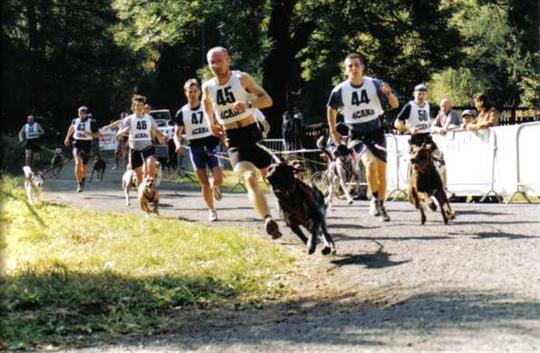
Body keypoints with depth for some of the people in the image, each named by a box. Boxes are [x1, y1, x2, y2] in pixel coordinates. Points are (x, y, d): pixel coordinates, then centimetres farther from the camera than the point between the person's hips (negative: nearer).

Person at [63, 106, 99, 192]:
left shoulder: (91, 123, -6)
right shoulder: (75, 121, 5)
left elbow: (97, 135, -4)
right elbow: (71, 128, 28)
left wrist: (89, 134, -21)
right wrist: (67, 138, 31)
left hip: (87, 144, -1)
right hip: (77, 143, 1)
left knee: (84, 167, 6)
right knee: (78, 163, -20)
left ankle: (83, 178, 42)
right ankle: (79, 184, -18)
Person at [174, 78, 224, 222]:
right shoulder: (182, 113, 3)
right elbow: (177, 133, 7)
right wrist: (178, 144, -14)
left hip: (210, 146, -1)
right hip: (195, 148, 1)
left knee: (218, 180, -13)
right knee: (204, 183, -2)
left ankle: (214, 186, 24)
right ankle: (211, 210, 11)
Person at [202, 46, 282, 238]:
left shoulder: (241, 78, -3)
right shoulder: (208, 87, 4)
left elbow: (267, 100, -8)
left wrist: (248, 104, -25)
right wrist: (212, 122, 18)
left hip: (253, 135, 1)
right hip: (234, 141, -1)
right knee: (250, 178, -26)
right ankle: (268, 220, -43)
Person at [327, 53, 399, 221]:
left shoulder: (375, 85, -7)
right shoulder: (340, 90, -9)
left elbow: (395, 105, -2)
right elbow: (331, 109, 11)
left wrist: (388, 93, -22)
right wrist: (333, 130, 9)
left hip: (376, 131, 2)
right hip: (356, 134, -2)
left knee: (382, 170, 4)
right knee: (371, 162, -26)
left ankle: (381, 206, 20)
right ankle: (374, 199, -11)